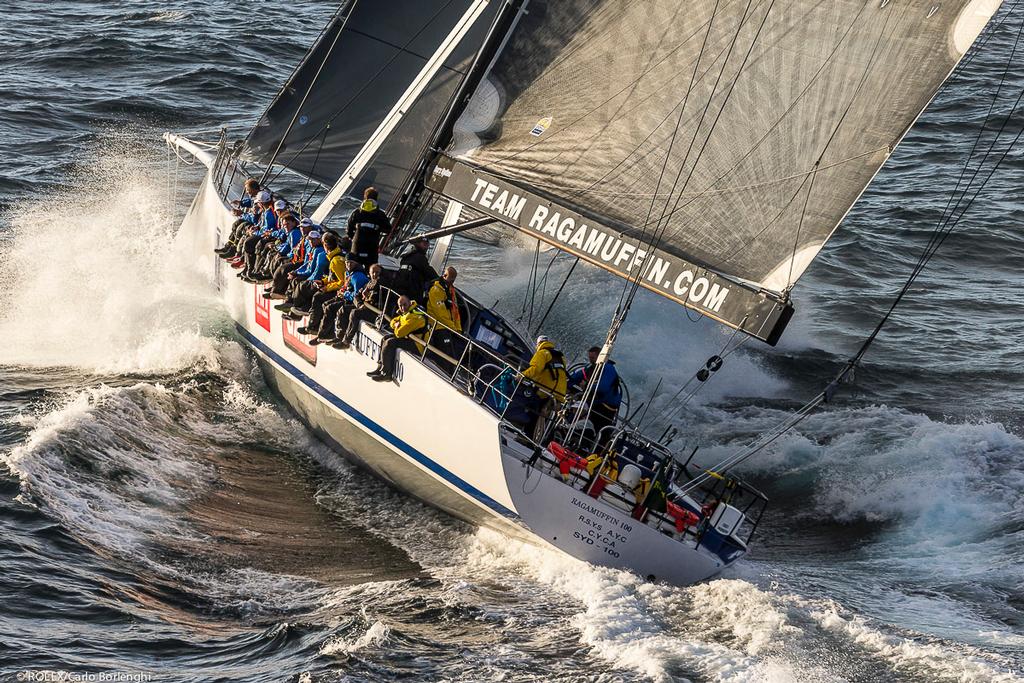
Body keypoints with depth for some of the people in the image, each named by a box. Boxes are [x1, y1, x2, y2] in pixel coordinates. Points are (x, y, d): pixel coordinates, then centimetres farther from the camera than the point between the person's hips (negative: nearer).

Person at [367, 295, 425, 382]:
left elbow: (399, 333, -29)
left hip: (416, 344, -11)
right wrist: (396, 324, -2)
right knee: (385, 338, 14)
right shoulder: (406, 312, 8)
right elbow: (393, 321, 23)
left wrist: (396, 329, -4)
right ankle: (381, 367, 16)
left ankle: (387, 374, -15)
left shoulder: (414, 316, -26)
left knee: (390, 343, -22)